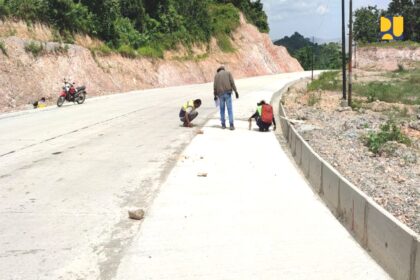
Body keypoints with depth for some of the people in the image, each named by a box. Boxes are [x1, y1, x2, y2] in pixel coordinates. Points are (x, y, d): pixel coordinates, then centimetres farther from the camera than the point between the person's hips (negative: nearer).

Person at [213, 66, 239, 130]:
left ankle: (223, 124, 12)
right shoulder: (228, 73, 9)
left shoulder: (216, 75, 11)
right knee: (230, 109, -2)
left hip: (220, 94, 1)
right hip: (227, 93, -1)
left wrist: (215, 95, 9)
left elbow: (215, 86, 4)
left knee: (222, 109, 12)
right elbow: (232, 83, -2)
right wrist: (236, 92, -3)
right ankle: (231, 125, -8)